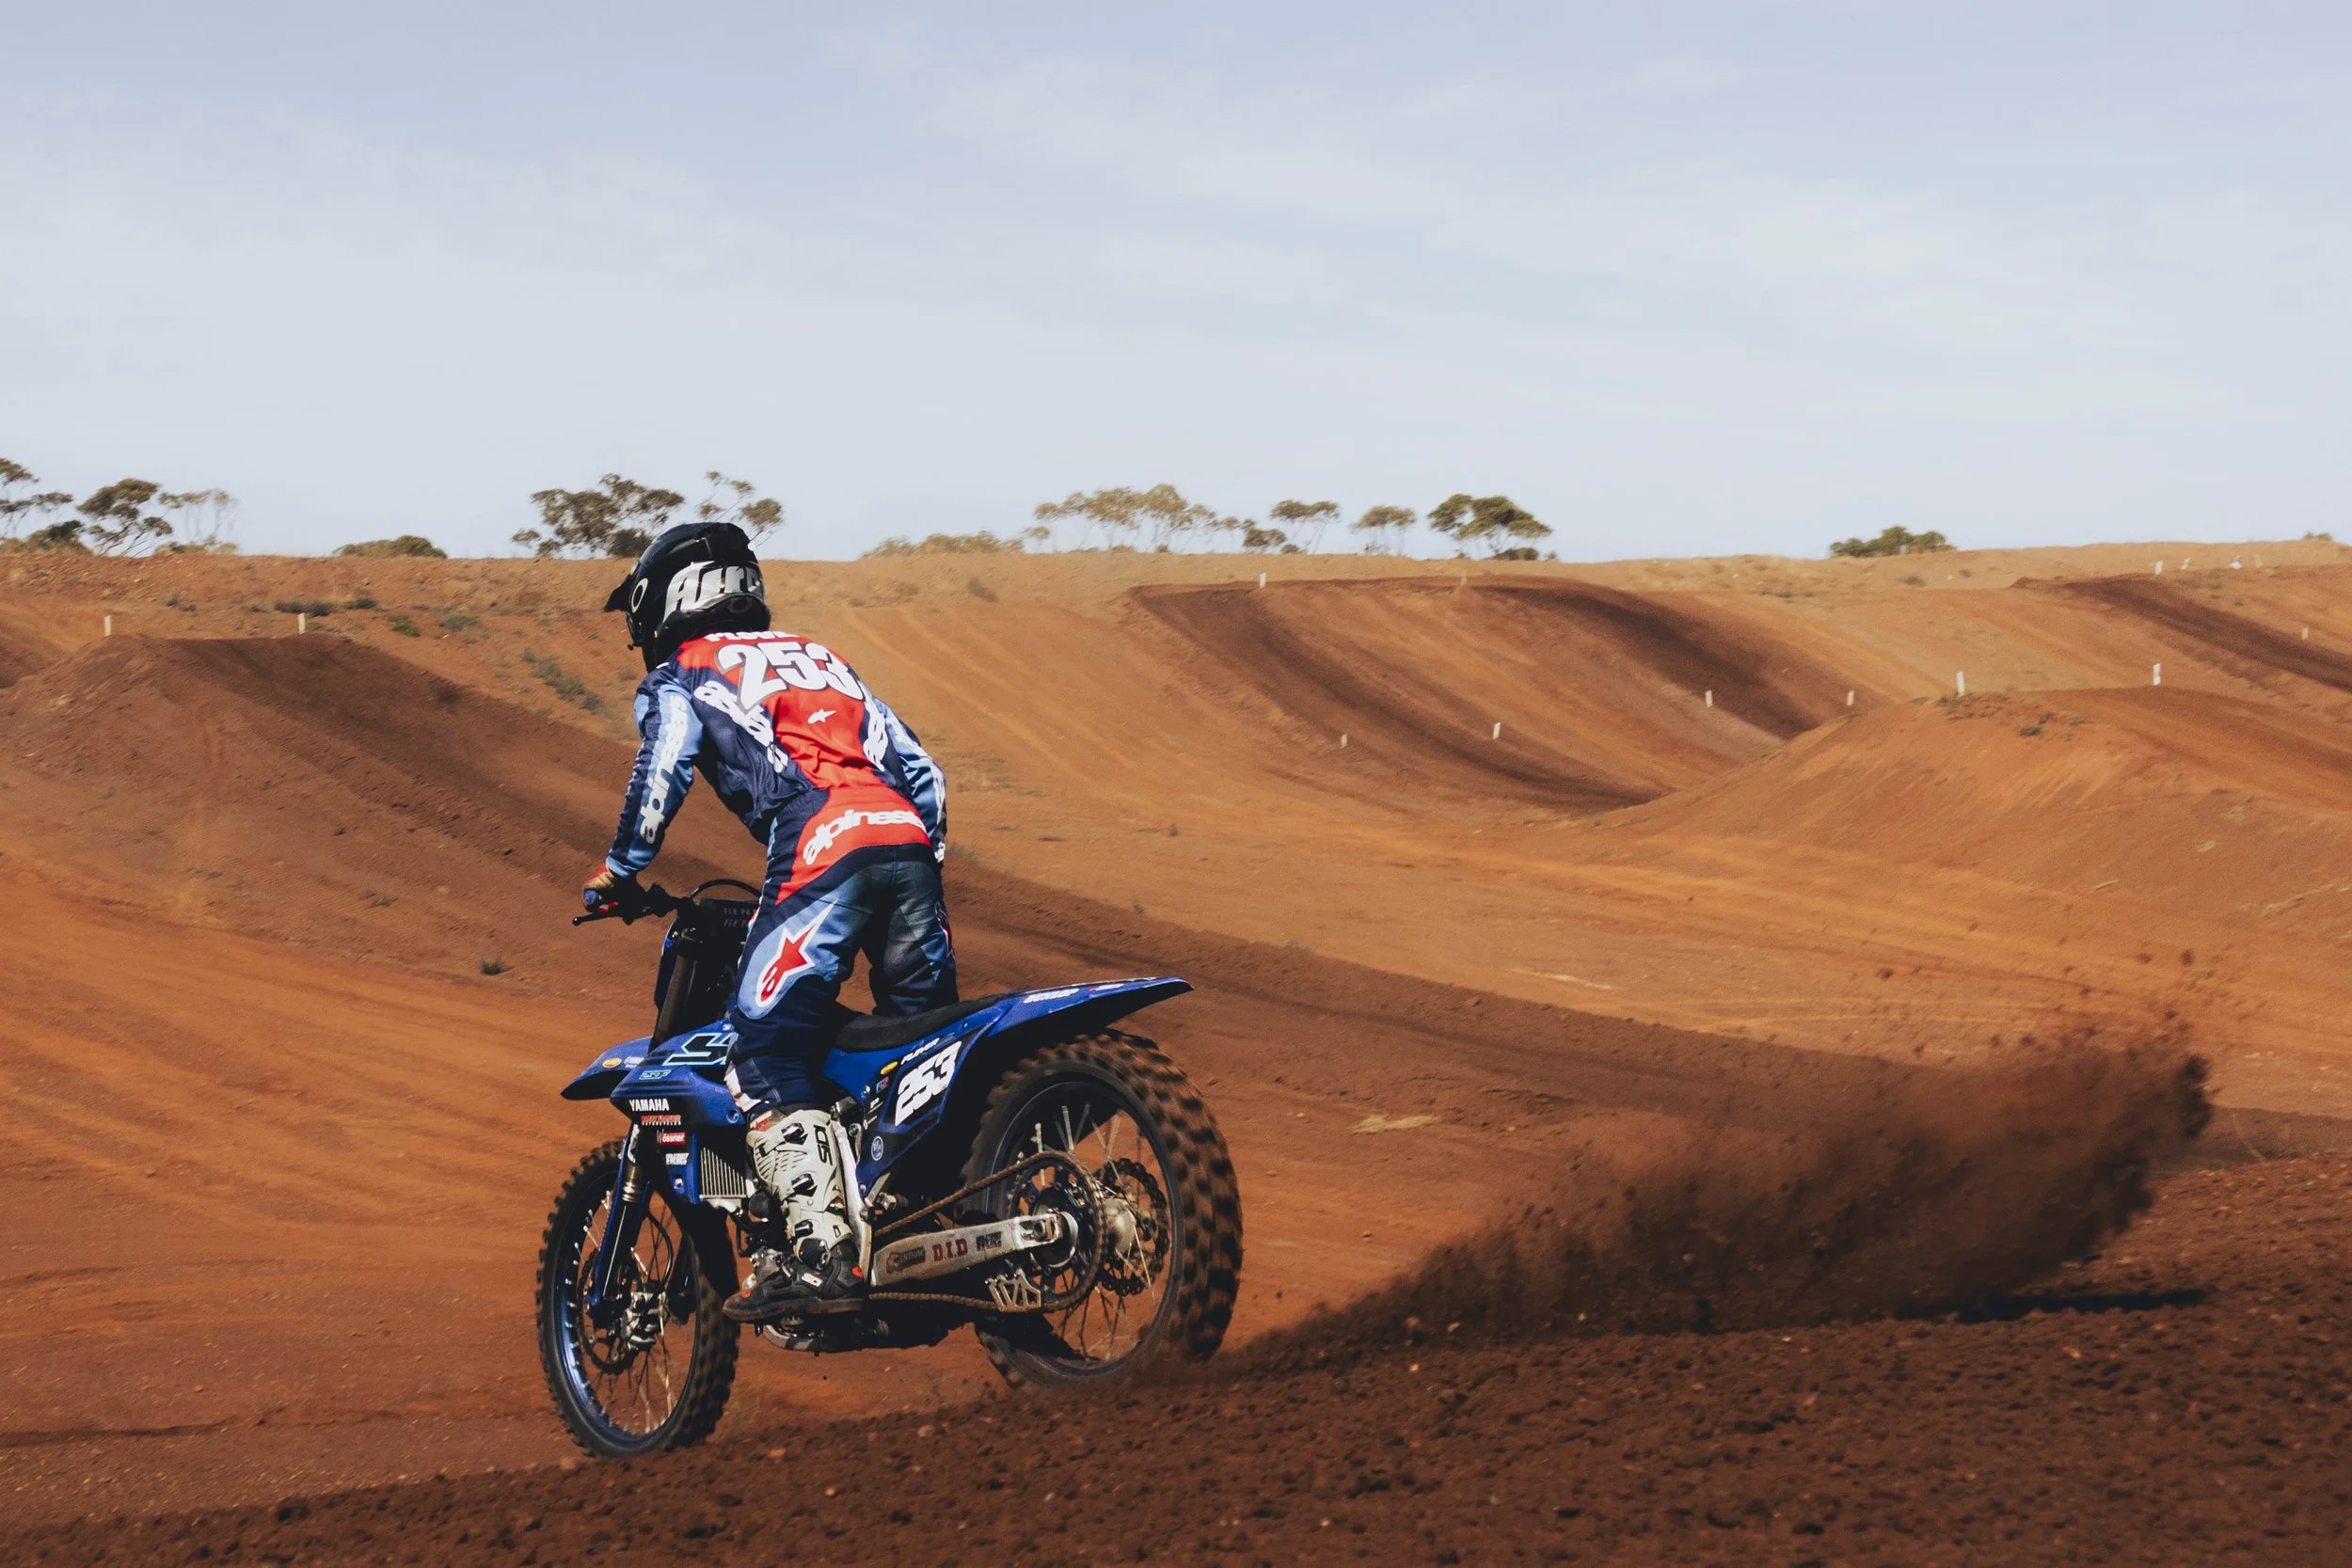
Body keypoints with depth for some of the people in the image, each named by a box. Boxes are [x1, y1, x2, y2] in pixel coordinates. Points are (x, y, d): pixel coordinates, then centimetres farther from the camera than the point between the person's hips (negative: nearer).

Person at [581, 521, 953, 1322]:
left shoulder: (681, 675, 16)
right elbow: (919, 768, 28)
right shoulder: (819, 658, 34)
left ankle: (818, 1254, -21)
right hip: (907, 840, 6)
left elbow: (663, 765, -4)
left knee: (767, 1059, -8)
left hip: (819, 850, -6)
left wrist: (619, 872, 5)